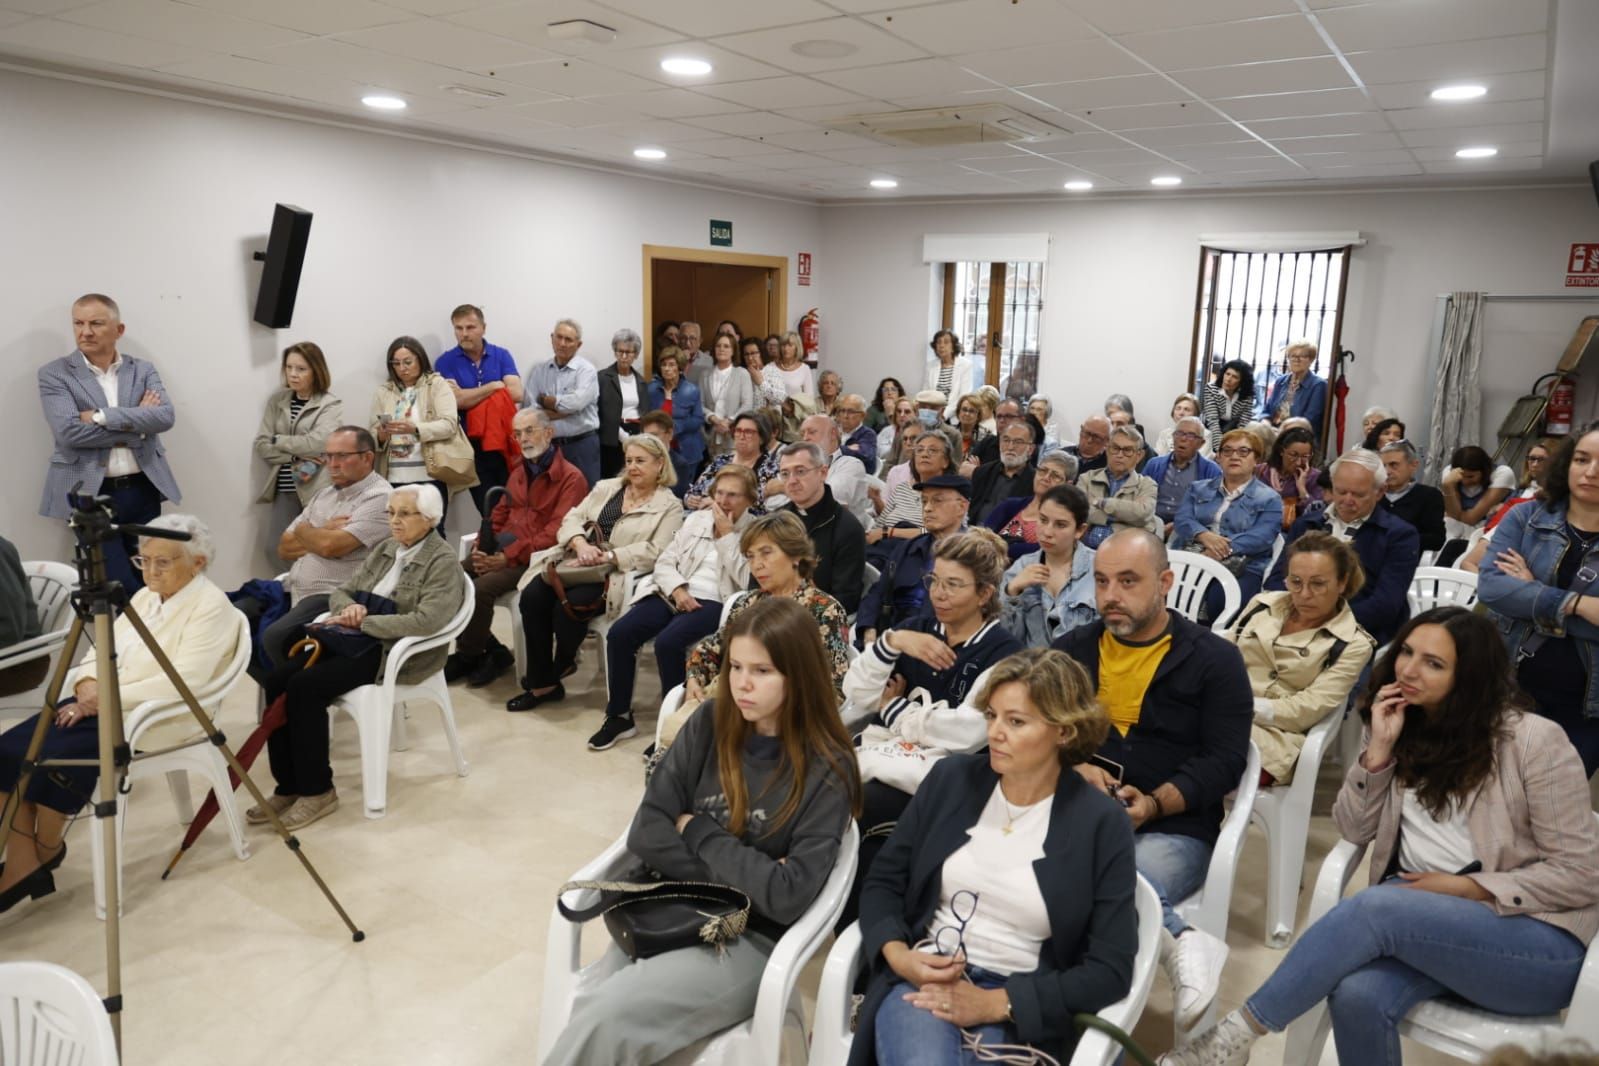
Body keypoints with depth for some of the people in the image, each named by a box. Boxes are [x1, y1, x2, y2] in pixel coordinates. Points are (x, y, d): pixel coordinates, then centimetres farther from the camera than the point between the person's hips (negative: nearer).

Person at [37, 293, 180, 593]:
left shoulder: (143, 370, 9)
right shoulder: (54, 374, 1)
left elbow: (165, 416, -8)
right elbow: (68, 431, -13)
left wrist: (101, 416, -14)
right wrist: (135, 425, -10)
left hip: (143, 491, 3)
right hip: (91, 495, -3)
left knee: (150, 582, 7)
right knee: (118, 587, -5)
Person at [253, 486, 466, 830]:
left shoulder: (443, 563, -8)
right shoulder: (385, 550, 16)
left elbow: (426, 620, -22)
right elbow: (340, 592, 17)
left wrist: (362, 621, -19)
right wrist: (349, 608, -8)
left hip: (399, 654, -8)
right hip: (359, 641, 8)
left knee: (305, 687, -24)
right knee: (278, 680, -14)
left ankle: (318, 791, -10)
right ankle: (289, 787, -6)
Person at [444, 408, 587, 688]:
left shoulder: (571, 479, -8)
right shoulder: (519, 473, 20)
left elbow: (555, 533, -18)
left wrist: (507, 557, -22)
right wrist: (481, 545, 1)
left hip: (533, 558, -8)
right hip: (499, 549, 8)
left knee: (480, 589, -28)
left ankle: (469, 656, -1)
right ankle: (491, 651, -1)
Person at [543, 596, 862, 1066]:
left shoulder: (827, 771, -12)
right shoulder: (711, 723, -1)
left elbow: (789, 895, -18)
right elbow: (646, 833, -4)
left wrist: (699, 832, -10)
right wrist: (740, 874, -14)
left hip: (752, 939, -4)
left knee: (603, 1015, -24)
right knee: (593, 1012, -23)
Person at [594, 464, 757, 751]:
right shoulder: (697, 519, 16)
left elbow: (746, 580, -12)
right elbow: (664, 561, 12)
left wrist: (726, 535, -11)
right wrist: (677, 589, -8)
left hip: (715, 602, -5)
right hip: (676, 595, 6)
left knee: (667, 642, -32)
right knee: (619, 633, -16)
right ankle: (619, 716, 0)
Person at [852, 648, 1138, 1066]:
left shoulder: (1101, 823, -4)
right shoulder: (951, 778, 3)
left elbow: (1110, 970, -5)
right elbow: (883, 879, 9)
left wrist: (994, 1004, -14)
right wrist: (897, 954, -11)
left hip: (1019, 1015, -1)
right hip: (921, 982, 2)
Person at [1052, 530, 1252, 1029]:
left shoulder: (1214, 658, 6)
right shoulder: (1071, 649, 16)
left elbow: (1224, 760, -2)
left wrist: (1154, 804, -17)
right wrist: (1072, 768, -11)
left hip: (1172, 827, -3)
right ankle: (1180, 940, -31)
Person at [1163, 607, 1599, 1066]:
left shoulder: (1533, 741, -8)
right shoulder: (1405, 730, 7)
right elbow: (1353, 830, 3)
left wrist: (1466, 888, -14)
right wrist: (1379, 748, -9)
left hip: (1539, 940, -4)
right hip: (1423, 917, 4)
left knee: (1374, 907, -34)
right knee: (1358, 998, -31)